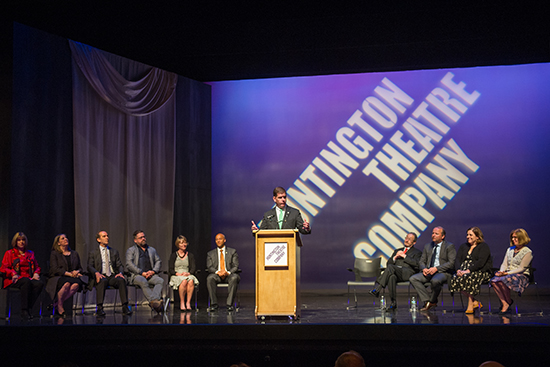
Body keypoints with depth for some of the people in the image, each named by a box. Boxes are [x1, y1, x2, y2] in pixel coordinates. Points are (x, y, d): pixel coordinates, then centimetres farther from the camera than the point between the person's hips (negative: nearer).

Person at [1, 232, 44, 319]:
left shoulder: (30, 253, 25)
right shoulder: (10, 253, 13)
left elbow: (37, 267, 27)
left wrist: (36, 273, 3)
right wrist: (13, 273, -15)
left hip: (29, 278, 4)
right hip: (15, 279, -4)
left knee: (40, 283, -32)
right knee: (26, 282, -40)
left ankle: (29, 308, -31)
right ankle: (24, 310, -38)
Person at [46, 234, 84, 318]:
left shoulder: (74, 254, 22)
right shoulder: (54, 254, 8)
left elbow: (80, 268, 19)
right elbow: (55, 269, -6)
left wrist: (77, 272, -7)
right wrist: (69, 274, -16)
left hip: (73, 278, 4)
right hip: (57, 278, -4)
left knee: (76, 284, -34)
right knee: (67, 283, -39)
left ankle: (56, 304, -25)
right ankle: (60, 308, -23)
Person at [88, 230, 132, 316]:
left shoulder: (114, 251, 22)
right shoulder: (93, 253, 13)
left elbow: (120, 265, 15)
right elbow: (89, 266, 1)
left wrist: (120, 273, -9)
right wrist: (96, 273, -21)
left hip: (113, 276, 2)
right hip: (101, 276, -2)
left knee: (121, 280, -31)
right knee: (102, 281, -38)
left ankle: (125, 307, -34)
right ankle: (99, 308, -40)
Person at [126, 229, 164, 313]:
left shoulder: (152, 250, 27)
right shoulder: (131, 250, 13)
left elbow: (158, 262, 19)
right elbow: (129, 264, -1)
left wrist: (153, 271, -4)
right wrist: (142, 273, -12)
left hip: (151, 275, 4)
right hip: (137, 275, -3)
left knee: (160, 281, -30)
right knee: (143, 282, -39)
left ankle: (153, 302, -49)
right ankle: (154, 301, -50)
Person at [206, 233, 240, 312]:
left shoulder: (233, 252, 13)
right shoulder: (210, 254, 16)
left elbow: (235, 266, 3)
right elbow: (209, 267, 4)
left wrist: (228, 272, -18)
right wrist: (217, 272, -18)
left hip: (229, 275, -1)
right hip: (216, 275, 1)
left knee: (234, 278, -36)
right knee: (209, 278, -34)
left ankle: (230, 304, -34)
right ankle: (214, 304, -30)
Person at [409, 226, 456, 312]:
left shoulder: (449, 246, 1)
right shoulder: (427, 246, 19)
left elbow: (451, 263, -9)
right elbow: (421, 261, 18)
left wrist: (436, 268, -18)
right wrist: (424, 269, -7)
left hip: (443, 272, -6)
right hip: (428, 272, 6)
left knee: (435, 281, -40)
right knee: (412, 279, -20)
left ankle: (433, 301, -12)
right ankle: (427, 301, -19)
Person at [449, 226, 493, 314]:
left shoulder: (484, 246, 1)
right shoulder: (463, 246, 22)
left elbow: (481, 262, -14)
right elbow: (457, 260, 9)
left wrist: (468, 270, -25)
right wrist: (458, 270, -13)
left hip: (480, 271, -6)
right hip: (464, 271, 6)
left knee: (469, 278, -38)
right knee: (455, 279, -27)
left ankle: (470, 306, -30)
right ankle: (475, 302, -15)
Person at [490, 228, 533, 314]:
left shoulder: (527, 252, -3)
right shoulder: (510, 250, 20)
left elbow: (521, 268, -10)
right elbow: (504, 264, 17)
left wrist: (507, 273, -18)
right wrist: (501, 271, -6)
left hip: (521, 276, -6)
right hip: (508, 274, 6)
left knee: (502, 281, -35)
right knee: (494, 281, -27)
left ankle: (508, 302, -15)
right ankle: (504, 303, -26)